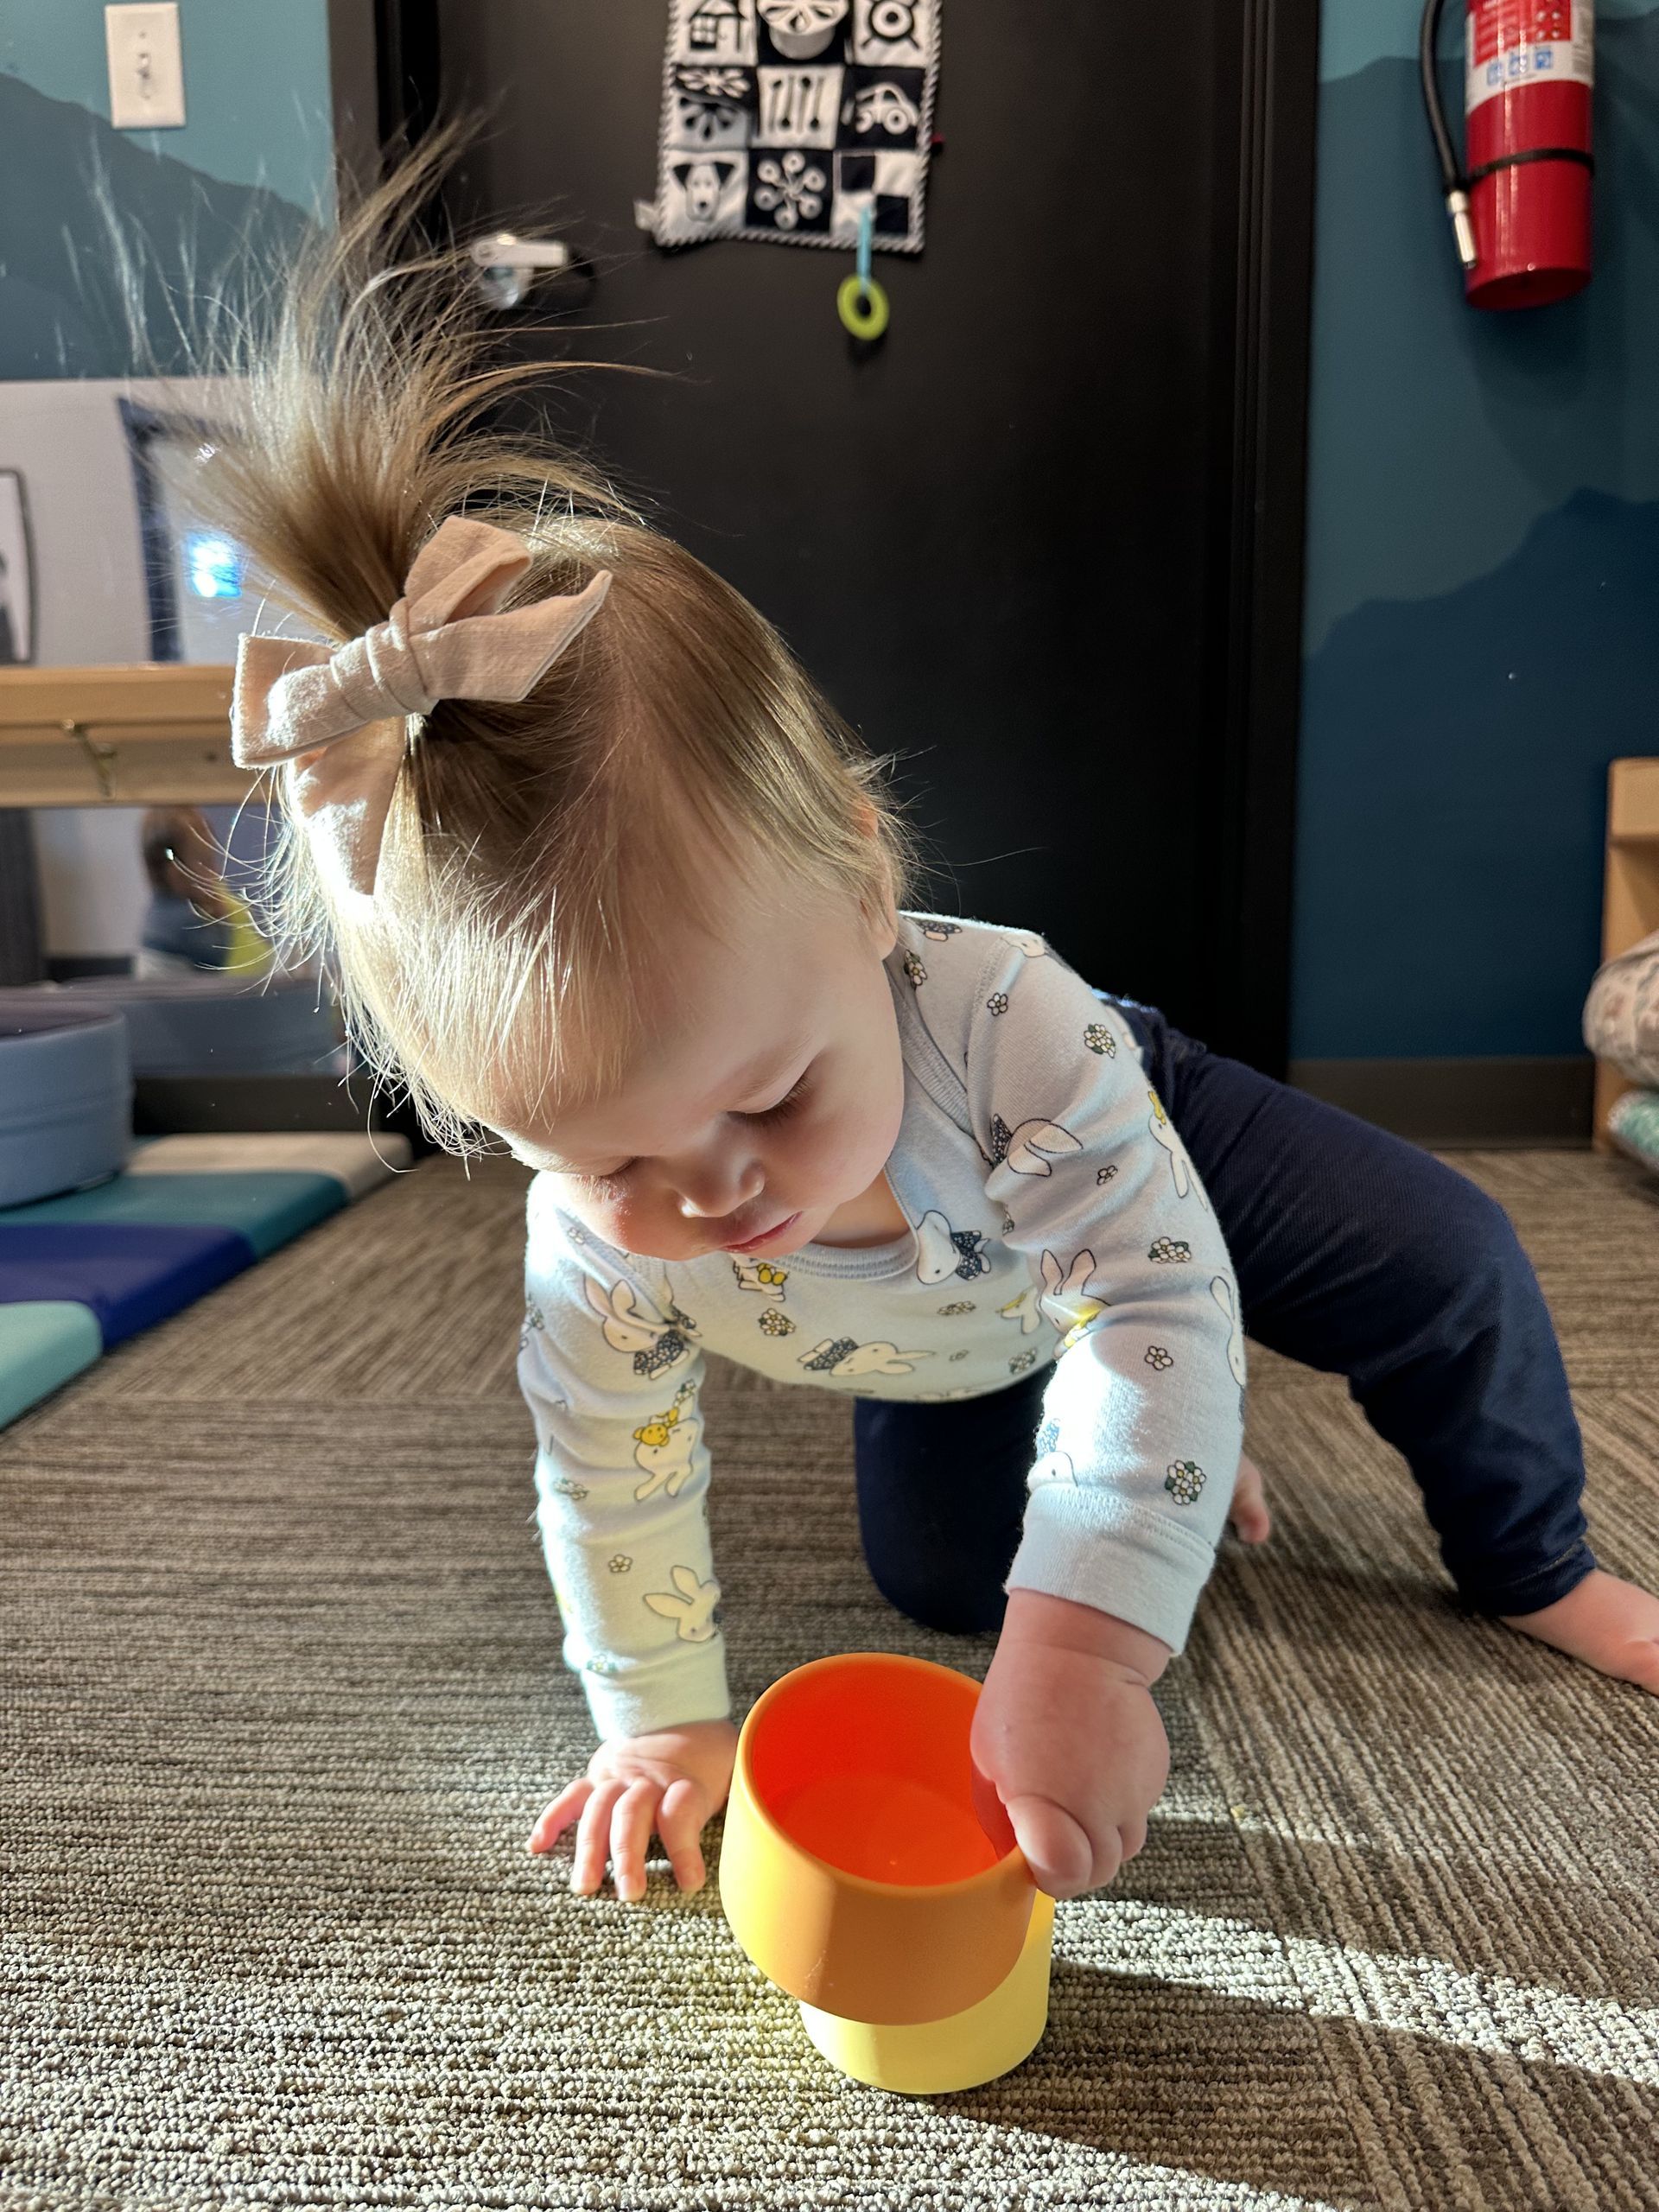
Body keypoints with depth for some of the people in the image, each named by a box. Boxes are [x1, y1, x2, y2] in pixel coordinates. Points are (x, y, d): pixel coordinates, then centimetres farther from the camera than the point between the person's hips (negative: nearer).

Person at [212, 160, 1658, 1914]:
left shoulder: (1011, 1026, -46)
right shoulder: (597, 1242, -34)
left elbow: (1159, 1310, -44)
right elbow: (607, 1474, -18)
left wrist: (1079, 1652, -53)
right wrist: (663, 1719, -10)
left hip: (1138, 1160, -2)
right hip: (949, 1353, 3)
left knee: (1450, 1272, -10)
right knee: (943, 1579, 5)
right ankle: (1154, 1459, 30)